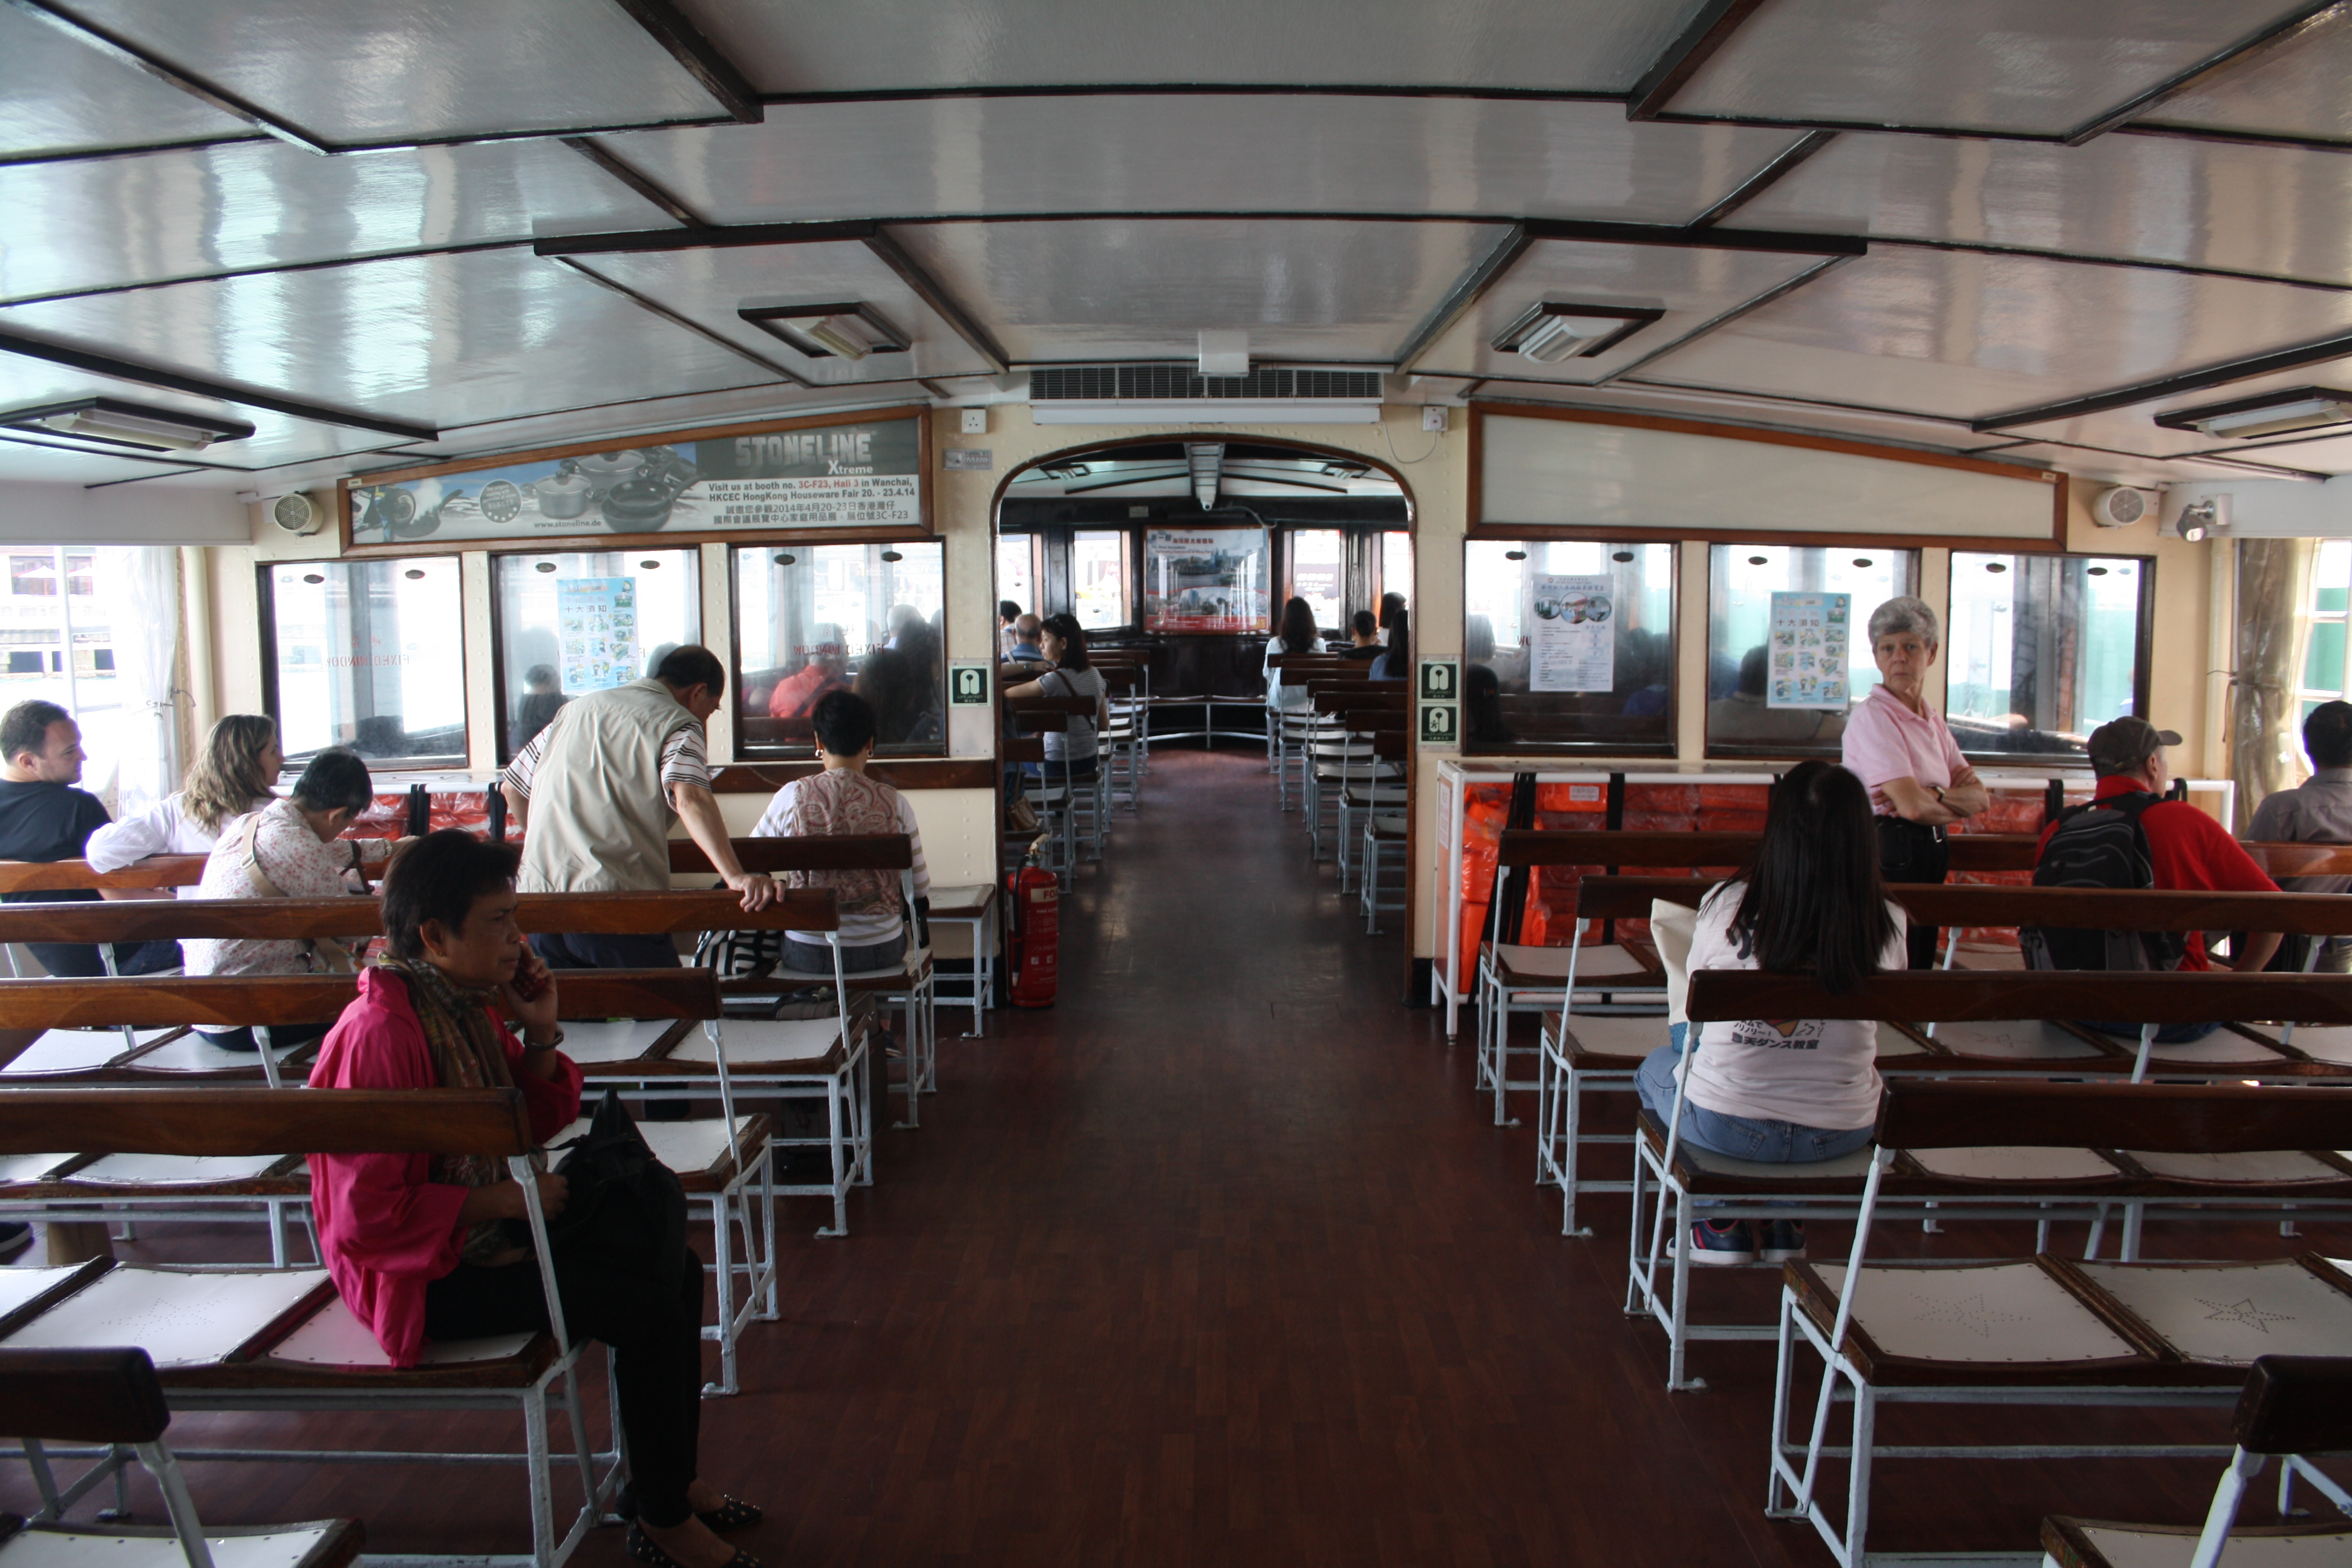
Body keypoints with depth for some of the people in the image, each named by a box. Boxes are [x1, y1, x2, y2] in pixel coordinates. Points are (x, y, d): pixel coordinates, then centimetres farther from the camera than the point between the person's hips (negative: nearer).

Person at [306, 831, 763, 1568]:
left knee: (677, 1270, 5)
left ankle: (670, 1479, 20)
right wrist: (503, 1200, -23)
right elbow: (367, 1215, -25)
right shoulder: (380, 1036, -26)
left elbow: (535, 1125, 12)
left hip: (487, 1227, 10)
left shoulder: (470, 1002, 1)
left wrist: (541, 1032, -4)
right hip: (427, 1272, -9)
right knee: (648, 1310, -18)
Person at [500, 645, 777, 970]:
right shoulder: (678, 725, -1)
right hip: (616, 903, -6)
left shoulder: (577, 708, 19)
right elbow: (690, 800, -21)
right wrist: (736, 876, -32)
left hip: (541, 898, 6)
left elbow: (512, 787, 25)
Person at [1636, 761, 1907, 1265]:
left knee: (1656, 1066, 31)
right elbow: (1880, 1013, 5)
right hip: (1840, 1133, 3)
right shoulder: (1887, 924, -12)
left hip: (1726, 1124, -2)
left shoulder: (1727, 905, -16)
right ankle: (1786, 1227, 37)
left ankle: (1721, 1226, 28)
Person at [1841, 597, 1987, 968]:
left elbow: (1980, 796, 5)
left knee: (1921, 966, 13)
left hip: (1930, 855, 8)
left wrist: (1932, 797, -15)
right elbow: (1912, 806, -20)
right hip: (1887, 854, -8)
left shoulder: (1933, 721, 13)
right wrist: (1960, 800, -1)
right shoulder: (1872, 716, -11)